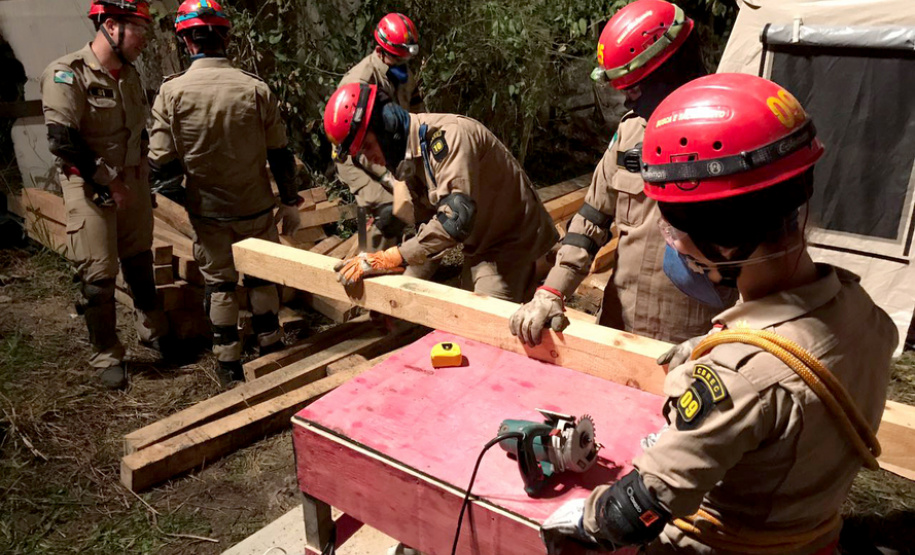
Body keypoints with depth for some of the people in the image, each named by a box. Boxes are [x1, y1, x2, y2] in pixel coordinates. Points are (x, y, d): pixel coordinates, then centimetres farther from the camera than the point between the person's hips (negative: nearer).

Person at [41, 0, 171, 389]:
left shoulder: (129, 75, 9)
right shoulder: (67, 73, -14)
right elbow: (62, 140, -19)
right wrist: (108, 181, -16)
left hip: (133, 183, 7)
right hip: (90, 188, -6)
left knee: (140, 262, 17)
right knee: (98, 275, -1)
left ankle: (153, 332, 33)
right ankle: (107, 357, 13)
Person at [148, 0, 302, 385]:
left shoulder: (172, 92, -12)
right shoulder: (255, 88, -11)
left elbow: (162, 167, -12)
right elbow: (280, 154, -5)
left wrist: (189, 167, 10)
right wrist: (290, 201, 5)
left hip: (208, 212, 0)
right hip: (256, 207, 0)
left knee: (219, 284, 14)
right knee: (262, 278, 16)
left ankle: (229, 367, 22)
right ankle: (272, 350, 28)